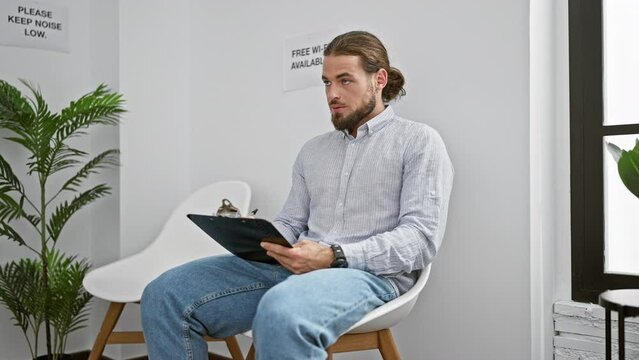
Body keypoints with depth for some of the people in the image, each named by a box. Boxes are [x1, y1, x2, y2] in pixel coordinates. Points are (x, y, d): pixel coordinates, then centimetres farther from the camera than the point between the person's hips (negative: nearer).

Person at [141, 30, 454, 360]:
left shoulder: (418, 141, 4)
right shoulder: (313, 150, 24)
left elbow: (422, 237, -7)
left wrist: (334, 256, -19)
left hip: (369, 273, -6)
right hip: (295, 268, 6)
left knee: (281, 314, -41)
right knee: (165, 295, -14)